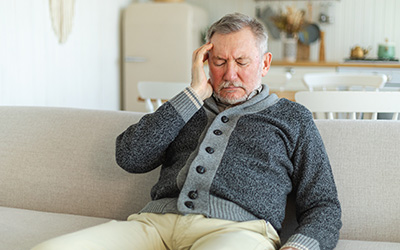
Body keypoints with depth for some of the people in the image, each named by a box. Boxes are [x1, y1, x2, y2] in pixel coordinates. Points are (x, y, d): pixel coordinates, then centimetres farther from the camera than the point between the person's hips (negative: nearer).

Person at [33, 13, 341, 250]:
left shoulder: (292, 118, 21)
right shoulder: (189, 109, 26)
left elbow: (324, 206, 15)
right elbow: (129, 157, 9)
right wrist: (195, 94, 10)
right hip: (157, 221, 3)